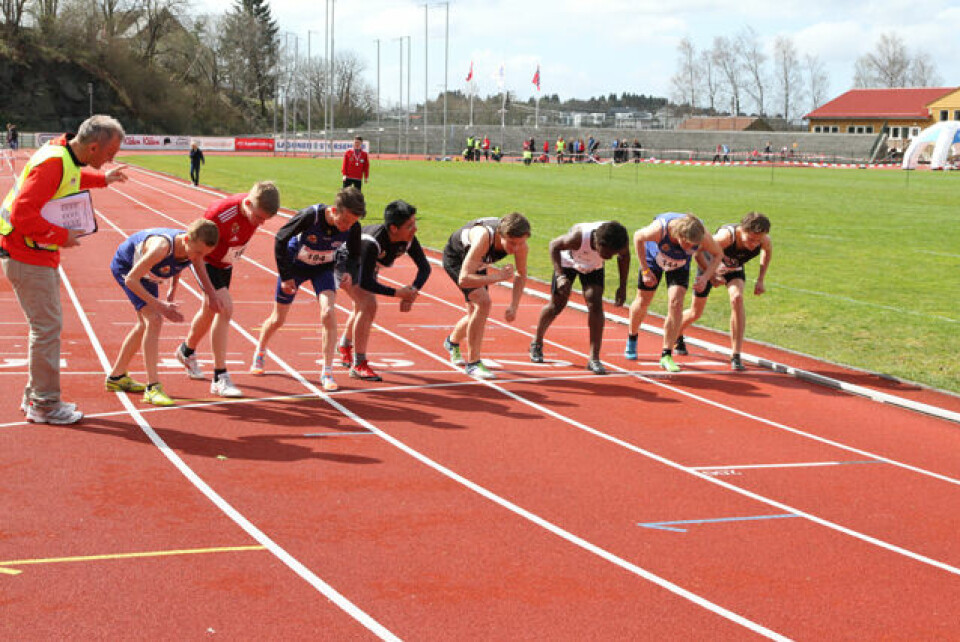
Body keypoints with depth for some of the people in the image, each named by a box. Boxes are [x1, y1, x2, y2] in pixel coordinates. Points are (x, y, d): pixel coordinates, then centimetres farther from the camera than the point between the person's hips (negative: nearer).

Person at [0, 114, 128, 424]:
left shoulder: (66, 157, 5)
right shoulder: (52, 163, -25)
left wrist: (101, 178, 33)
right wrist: (62, 236, -24)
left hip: (42, 253, 10)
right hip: (27, 256, -10)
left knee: (47, 326, 17)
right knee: (47, 326, -5)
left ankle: (36, 396, 27)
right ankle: (44, 405, 4)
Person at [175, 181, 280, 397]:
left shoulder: (259, 209, -19)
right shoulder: (220, 214, -39)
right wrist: (210, 291, -32)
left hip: (225, 264, 7)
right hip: (206, 262, -7)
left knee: (210, 311, 24)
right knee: (225, 308, -22)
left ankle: (187, 351, 52)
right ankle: (220, 378, -19)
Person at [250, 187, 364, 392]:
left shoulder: (353, 227, -26)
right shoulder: (310, 216, -36)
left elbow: (354, 254, -2)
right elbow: (281, 239, -21)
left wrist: (348, 272, -21)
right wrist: (285, 276, -18)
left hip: (324, 268, 2)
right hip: (295, 265, -1)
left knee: (328, 313, -22)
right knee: (278, 320, 12)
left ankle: (327, 372, -14)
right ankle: (259, 354, 43)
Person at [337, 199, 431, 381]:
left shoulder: (408, 239, -25)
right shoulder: (372, 242, -43)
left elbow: (424, 267, -16)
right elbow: (365, 282, -41)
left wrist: (412, 292, -33)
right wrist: (398, 293, -41)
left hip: (369, 265, 8)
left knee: (362, 308, 23)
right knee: (368, 305, -24)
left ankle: (345, 349, 53)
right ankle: (358, 365, -17)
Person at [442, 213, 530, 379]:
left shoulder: (519, 242, -27)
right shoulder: (484, 238, -45)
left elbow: (521, 275, -8)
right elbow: (464, 280, -49)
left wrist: (514, 306, -17)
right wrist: (499, 276, -49)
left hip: (475, 261, 7)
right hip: (455, 258, -7)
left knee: (476, 314, 15)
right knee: (483, 302, -26)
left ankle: (452, 342, 48)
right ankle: (472, 363, -17)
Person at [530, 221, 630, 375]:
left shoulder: (623, 241, -33)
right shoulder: (578, 237, -44)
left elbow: (624, 256, -8)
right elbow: (554, 245, -26)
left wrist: (623, 287, -10)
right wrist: (560, 276, -37)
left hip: (594, 267, 2)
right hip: (568, 262, -2)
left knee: (595, 303, -15)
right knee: (557, 305, 6)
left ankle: (594, 359, -11)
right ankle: (537, 344, 33)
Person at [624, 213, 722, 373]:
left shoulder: (702, 236, -35)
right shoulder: (659, 229, -41)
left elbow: (717, 255, -14)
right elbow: (638, 237, -19)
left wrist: (706, 277, -31)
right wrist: (645, 270, -17)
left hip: (680, 266, 1)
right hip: (654, 258, -1)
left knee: (676, 303, -17)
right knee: (642, 302, 9)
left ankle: (666, 356, -12)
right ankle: (631, 340, 39)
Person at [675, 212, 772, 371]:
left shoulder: (765, 240, -29)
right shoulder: (726, 236, -44)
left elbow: (768, 251, -3)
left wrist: (760, 280, -7)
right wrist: (711, 276, -39)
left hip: (734, 269, 3)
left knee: (737, 298, -28)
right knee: (696, 313, 9)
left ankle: (736, 354, -23)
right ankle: (677, 336, 46)